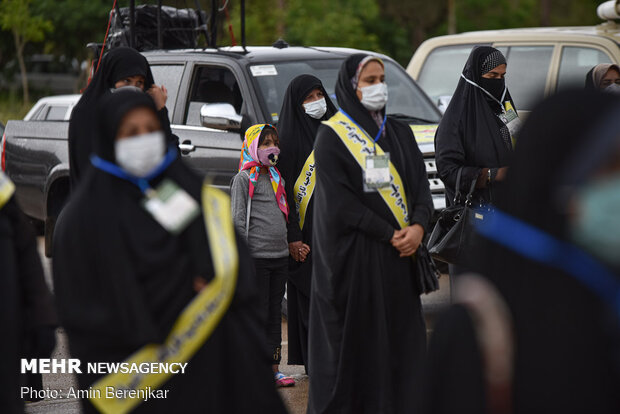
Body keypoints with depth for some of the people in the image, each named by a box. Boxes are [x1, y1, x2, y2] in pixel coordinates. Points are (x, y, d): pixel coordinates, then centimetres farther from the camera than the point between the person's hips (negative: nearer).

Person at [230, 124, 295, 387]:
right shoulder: (244, 177, -5)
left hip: (280, 256, 7)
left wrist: (291, 243, 17)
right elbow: (238, 219, -9)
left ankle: (273, 368, 15)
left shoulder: (277, 178, 17)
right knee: (258, 314, -4)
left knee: (274, 313, 10)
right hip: (256, 257, -7)